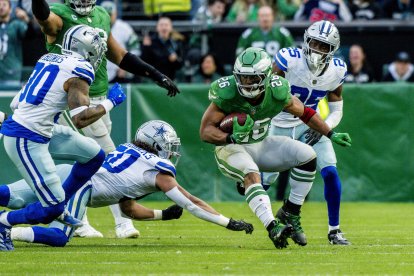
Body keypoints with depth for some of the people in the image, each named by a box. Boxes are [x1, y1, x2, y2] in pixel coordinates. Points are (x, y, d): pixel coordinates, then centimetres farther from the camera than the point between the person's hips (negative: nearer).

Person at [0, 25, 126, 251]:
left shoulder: (48, 60, 13)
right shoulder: (78, 71, -12)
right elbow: (81, 119, -18)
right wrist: (110, 102, -6)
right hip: (26, 140, -9)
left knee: (95, 155, 14)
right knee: (52, 208, -5)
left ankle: (61, 206, 21)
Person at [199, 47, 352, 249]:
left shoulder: (277, 92, -15)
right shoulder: (226, 93, -25)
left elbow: (304, 112, 4)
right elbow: (205, 131, -23)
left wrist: (331, 134, 5)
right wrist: (231, 138, -41)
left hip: (261, 145, 5)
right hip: (231, 149, -5)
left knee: (307, 155, -12)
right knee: (251, 174, -36)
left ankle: (290, 214, -4)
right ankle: (273, 227, -48)